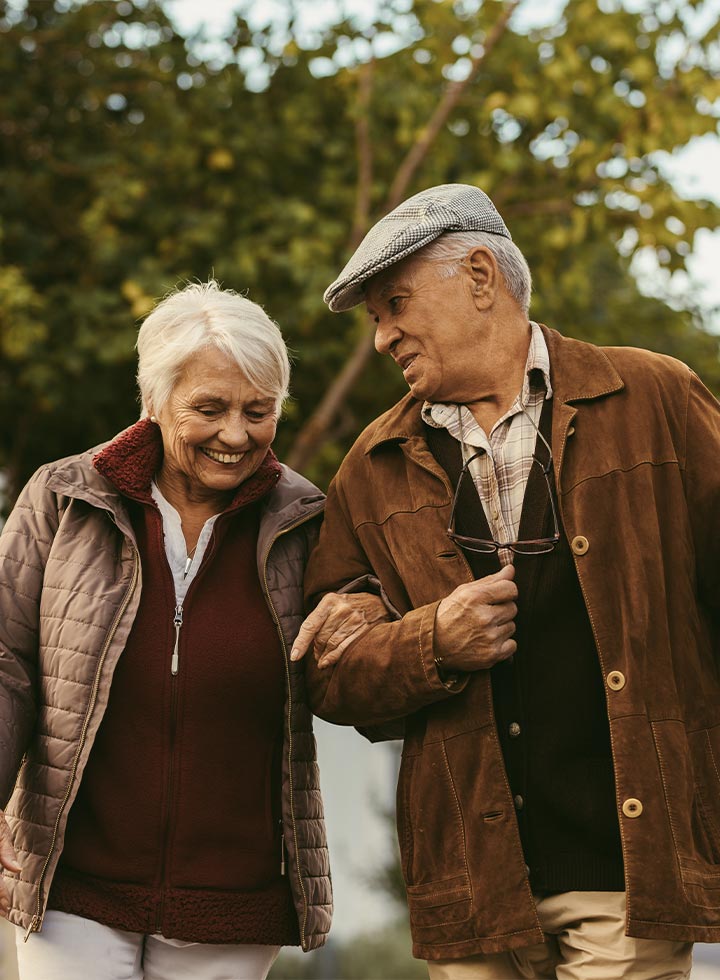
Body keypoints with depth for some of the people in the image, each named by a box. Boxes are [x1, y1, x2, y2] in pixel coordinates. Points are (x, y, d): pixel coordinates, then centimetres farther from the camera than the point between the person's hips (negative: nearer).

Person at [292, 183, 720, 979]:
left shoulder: (653, 400, 2)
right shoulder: (376, 468, 10)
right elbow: (326, 677, 11)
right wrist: (430, 644, -9)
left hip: (631, 866, -2)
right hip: (470, 876, 3)